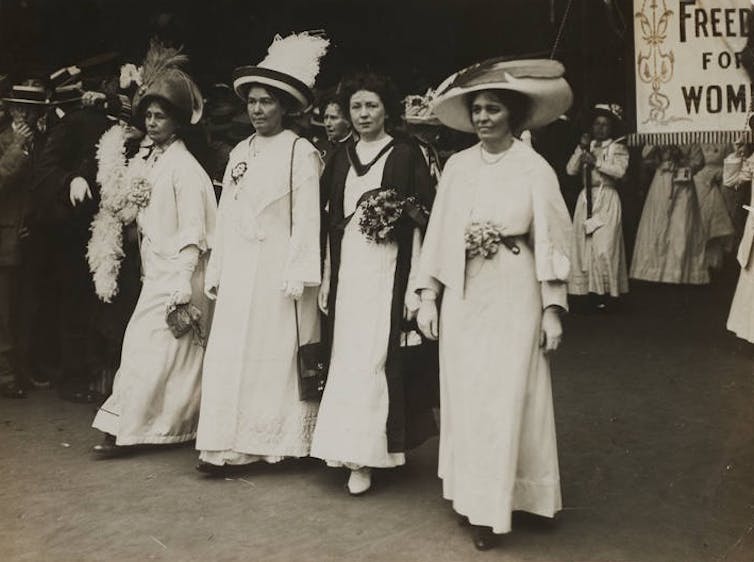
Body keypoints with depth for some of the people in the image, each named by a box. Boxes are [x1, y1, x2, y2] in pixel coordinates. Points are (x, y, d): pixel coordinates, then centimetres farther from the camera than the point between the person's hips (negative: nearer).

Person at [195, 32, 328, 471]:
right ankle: (225, 445, 8)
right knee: (229, 353, 2)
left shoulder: (301, 152, -4)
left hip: (277, 268, -5)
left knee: (278, 354, 1)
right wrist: (217, 271, 10)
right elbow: (227, 215, 14)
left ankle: (283, 442, 14)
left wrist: (297, 277, -14)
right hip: (238, 268, 6)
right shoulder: (241, 152, 14)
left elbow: (306, 218, -9)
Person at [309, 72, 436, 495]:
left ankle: (365, 456, 1)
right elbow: (330, 222, 14)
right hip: (347, 269, 5)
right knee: (346, 358, 5)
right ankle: (351, 449, 15)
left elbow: (424, 220, -6)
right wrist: (325, 279, 10)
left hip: (388, 269, -5)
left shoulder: (407, 154, -1)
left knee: (375, 357, -6)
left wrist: (415, 285, -12)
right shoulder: (341, 159, 13)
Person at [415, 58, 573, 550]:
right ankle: (469, 494, 23)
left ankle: (492, 509, 9)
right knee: (464, 397, 8)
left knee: (503, 399, -2)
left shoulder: (534, 168, -5)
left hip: (514, 298, -4)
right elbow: (439, 233, 6)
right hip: (463, 297, 4)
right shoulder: (457, 166, 5)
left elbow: (551, 241, -4)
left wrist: (553, 310, -6)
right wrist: (428, 297, 3)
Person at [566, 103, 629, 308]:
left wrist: (596, 162, -16)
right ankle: (589, 289, 7)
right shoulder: (586, 147, 16)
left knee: (603, 247, -11)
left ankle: (604, 292, -5)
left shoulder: (618, 148, 3)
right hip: (586, 199, 5)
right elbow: (571, 170, 4)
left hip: (607, 201, -5)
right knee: (584, 245, 1)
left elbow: (619, 170, -14)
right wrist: (581, 150, -5)